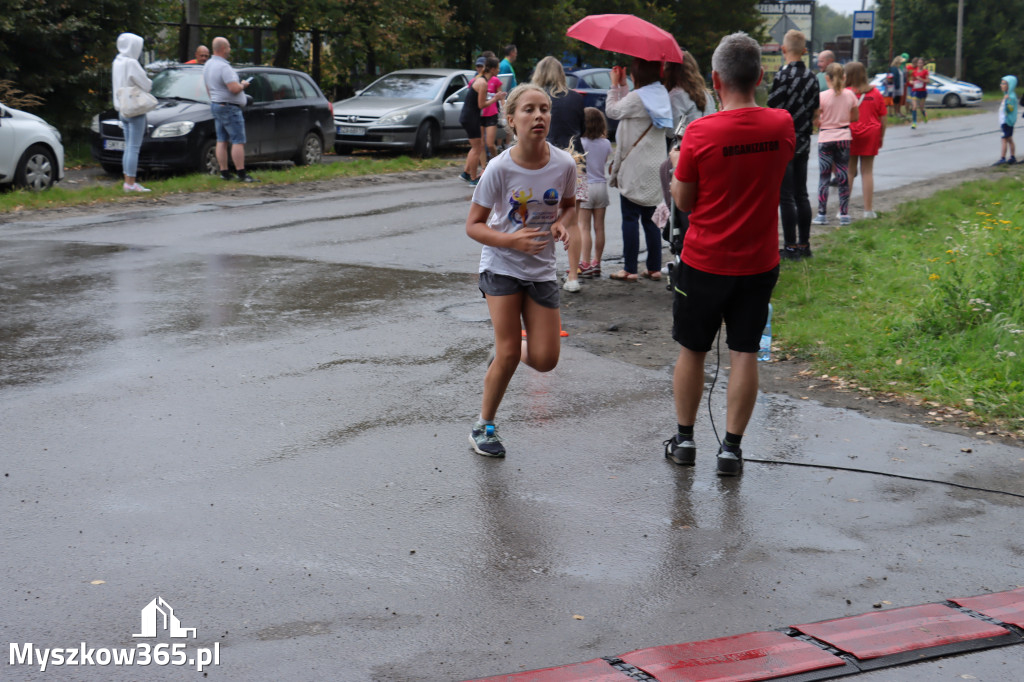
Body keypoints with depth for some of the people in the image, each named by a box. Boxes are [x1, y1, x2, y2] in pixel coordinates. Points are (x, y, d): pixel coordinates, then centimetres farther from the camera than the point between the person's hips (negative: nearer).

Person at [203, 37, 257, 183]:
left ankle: (224, 172, 12)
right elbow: (234, 88, -27)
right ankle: (241, 174, -12)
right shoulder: (223, 67, -20)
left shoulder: (207, 65, 11)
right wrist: (243, 85, -7)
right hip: (229, 107, -10)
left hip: (215, 105, 10)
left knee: (222, 141, 11)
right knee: (238, 141, -9)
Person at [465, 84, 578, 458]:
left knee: (545, 360, -2)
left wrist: (562, 224, -12)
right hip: (501, 265, -3)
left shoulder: (564, 164, -10)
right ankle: (485, 425, 15)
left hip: (542, 269, 3)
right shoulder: (499, 168, -17)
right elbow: (474, 225, -10)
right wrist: (511, 240, -27)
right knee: (508, 354, -7)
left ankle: (503, 356, 32)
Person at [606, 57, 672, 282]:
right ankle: (654, 268, 14)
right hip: (654, 170, 7)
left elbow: (612, 110, -1)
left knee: (630, 218, -2)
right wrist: (622, 85, 22)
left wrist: (615, 85, 11)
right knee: (650, 219, 12)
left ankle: (629, 269, -1)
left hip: (635, 169, -7)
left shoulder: (637, 98, -15)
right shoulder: (661, 94, 8)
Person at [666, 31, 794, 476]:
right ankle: (731, 449, 8)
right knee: (744, 355, 6)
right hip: (759, 264, 2)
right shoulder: (782, 126, -4)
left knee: (691, 351, 13)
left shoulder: (700, 133, -16)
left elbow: (683, 202, -6)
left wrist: (675, 172, 11)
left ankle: (684, 439, 23)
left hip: (704, 263, -2)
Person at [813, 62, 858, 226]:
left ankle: (821, 214, 2)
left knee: (824, 176, 3)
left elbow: (815, 120, -11)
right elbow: (855, 117, 8)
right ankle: (844, 215, 7)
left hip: (826, 139, -3)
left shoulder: (822, 96, -11)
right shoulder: (849, 95, -1)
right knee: (843, 177, 7)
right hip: (844, 137, 3)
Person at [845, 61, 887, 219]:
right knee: (867, 172, 7)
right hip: (871, 135, 3)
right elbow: (883, 118, 6)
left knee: (849, 172, 4)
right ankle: (868, 209, 8)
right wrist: (881, 137, 15)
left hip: (850, 135, -3)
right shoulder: (875, 93, 3)